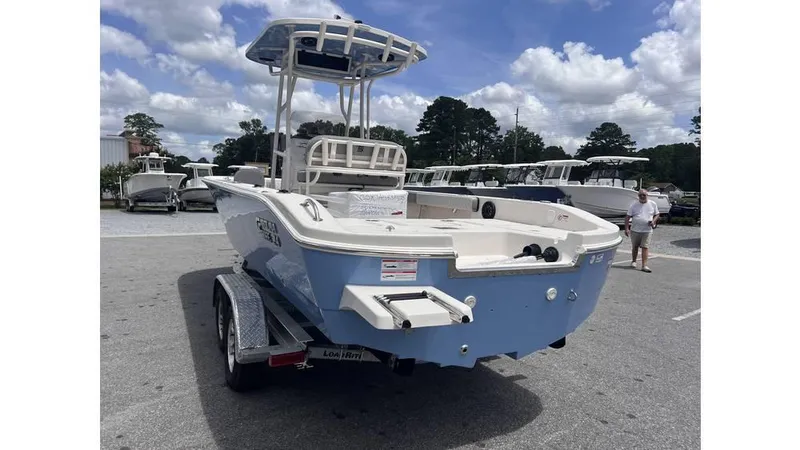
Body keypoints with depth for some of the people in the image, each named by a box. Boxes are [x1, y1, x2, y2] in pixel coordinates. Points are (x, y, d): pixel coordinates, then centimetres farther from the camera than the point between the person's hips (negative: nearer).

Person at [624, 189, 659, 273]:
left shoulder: (653, 204, 4)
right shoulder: (634, 205, 0)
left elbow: (656, 215, 13)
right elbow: (628, 217, -2)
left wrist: (653, 221, -8)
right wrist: (626, 228, -10)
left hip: (647, 231, 0)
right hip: (635, 230, 0)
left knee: (645, 247, -7)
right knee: (635, 247, 12)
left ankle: (644, 266, -8)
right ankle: (634, 261, 32)